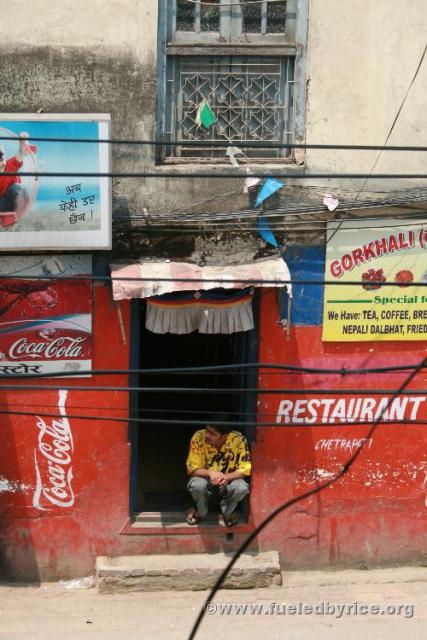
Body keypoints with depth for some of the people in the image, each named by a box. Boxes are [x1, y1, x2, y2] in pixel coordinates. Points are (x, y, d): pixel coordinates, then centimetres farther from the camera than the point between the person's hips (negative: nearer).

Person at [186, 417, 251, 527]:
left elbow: (245, 469, -17)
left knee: (242, 488, -30)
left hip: (228, 482, 0)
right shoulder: (199, 437, -23)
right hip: (205, 479, 0)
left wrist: (227, 477, -36)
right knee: (198, 485, -33)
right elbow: (192, 468, -19)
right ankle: (201, 512, 1)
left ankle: (227, 512, 4)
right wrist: (210, 473, -39)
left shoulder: (238, 440, -22)